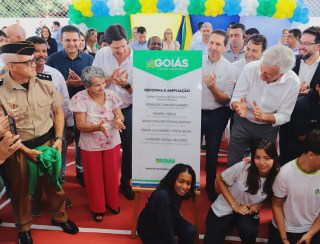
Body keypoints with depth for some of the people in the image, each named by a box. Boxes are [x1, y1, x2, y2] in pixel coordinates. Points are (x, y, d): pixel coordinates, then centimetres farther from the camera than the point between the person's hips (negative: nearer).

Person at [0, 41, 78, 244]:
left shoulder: (45, 84, -4)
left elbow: (58, 111, 6)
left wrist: (58, 139, -2)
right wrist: (26, 151, -13)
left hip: (48, 142, 3)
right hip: (18, 150, -2)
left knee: (54, 184, 17)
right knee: (21, 190, 16)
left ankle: (60, 217, 44)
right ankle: (23, 228, 41)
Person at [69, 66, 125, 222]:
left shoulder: (111, 95, -10)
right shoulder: (80, 98, -18)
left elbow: (120, 116, -6)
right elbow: (80, 125, -19)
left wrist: (118, 121, -31)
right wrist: (98, 127, -37)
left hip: (112, 143, 3)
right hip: (91, 146, -2)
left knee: (112, 175, 17)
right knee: (94, 177, 13)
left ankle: (112, 202, 42)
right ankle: (97, 208, 36)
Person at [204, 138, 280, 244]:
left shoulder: (276, 176, -17)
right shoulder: (242, 167, -25)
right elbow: (220, 181, -10)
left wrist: (259, 205, -15)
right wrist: (235, 205, -14)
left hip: (248, 212, 1)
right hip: (224, 209, -1)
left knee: (249, 231, -30)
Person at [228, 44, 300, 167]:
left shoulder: (293, 82, -21)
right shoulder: (250, 68, -23)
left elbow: (284, 116, -13)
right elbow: (235, 99, -14)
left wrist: (264, 117, -33)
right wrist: (238, 106, -38)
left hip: (268, 128, 0)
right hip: (242, 123, 0)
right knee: (232, 164, 11)